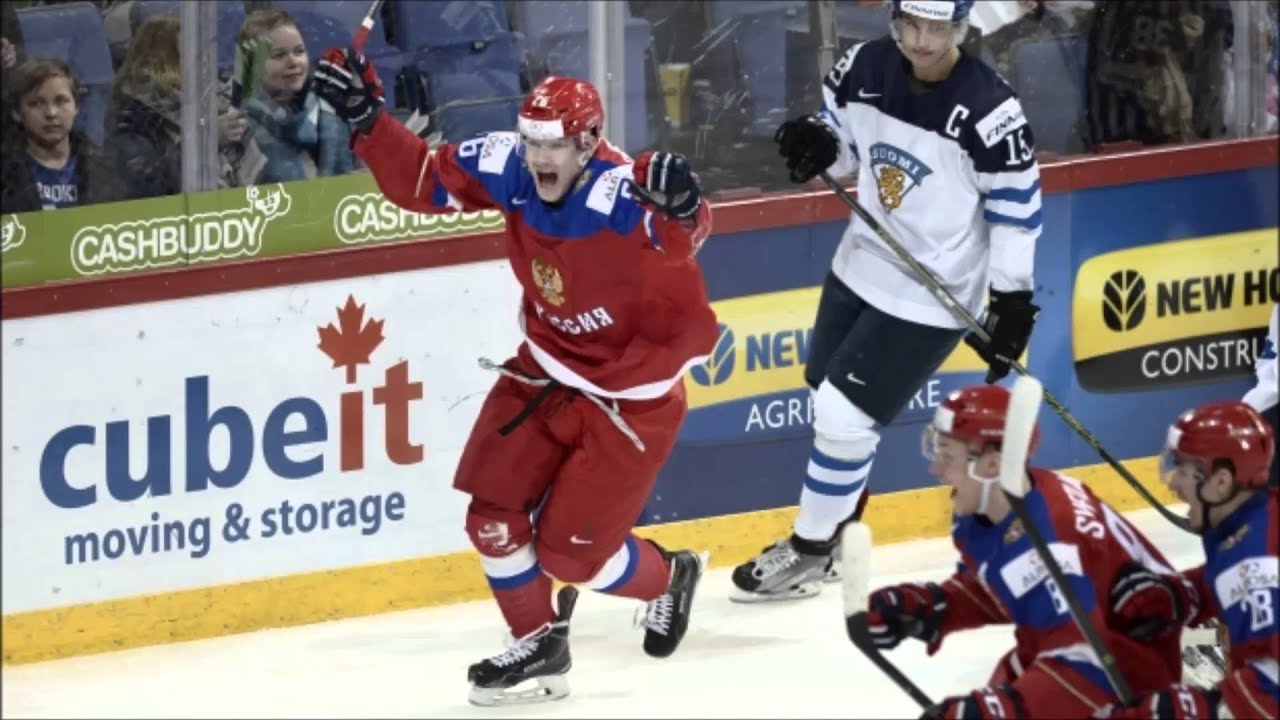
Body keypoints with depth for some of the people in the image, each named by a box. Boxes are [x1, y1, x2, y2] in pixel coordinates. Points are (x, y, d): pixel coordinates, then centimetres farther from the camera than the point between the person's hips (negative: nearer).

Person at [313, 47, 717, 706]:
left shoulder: (620, 195, -31)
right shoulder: (510, 169, -13)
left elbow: (682, 237, -49)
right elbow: (421, 180, -3)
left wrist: (680, 208, -72)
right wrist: (365, 118, -16)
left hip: (631, 390, -6)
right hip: (547, 370, 6)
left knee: (571, 551, -2)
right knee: (494, 515, 1)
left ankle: (669, 578, 29)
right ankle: (539, 642, 22)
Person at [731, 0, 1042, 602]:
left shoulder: (989, 111, -23)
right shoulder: (865, 69, -7)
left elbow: (1016, 204, -15)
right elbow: (843, 138, 10)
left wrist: (1012, 301, -13)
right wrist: (817, 141, -14)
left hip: (929, 294, -7)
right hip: (861, 266, 7)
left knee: (843, 414, -8)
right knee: (831, 403, 19)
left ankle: (809, 551, 11)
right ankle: (839, 530, 41)